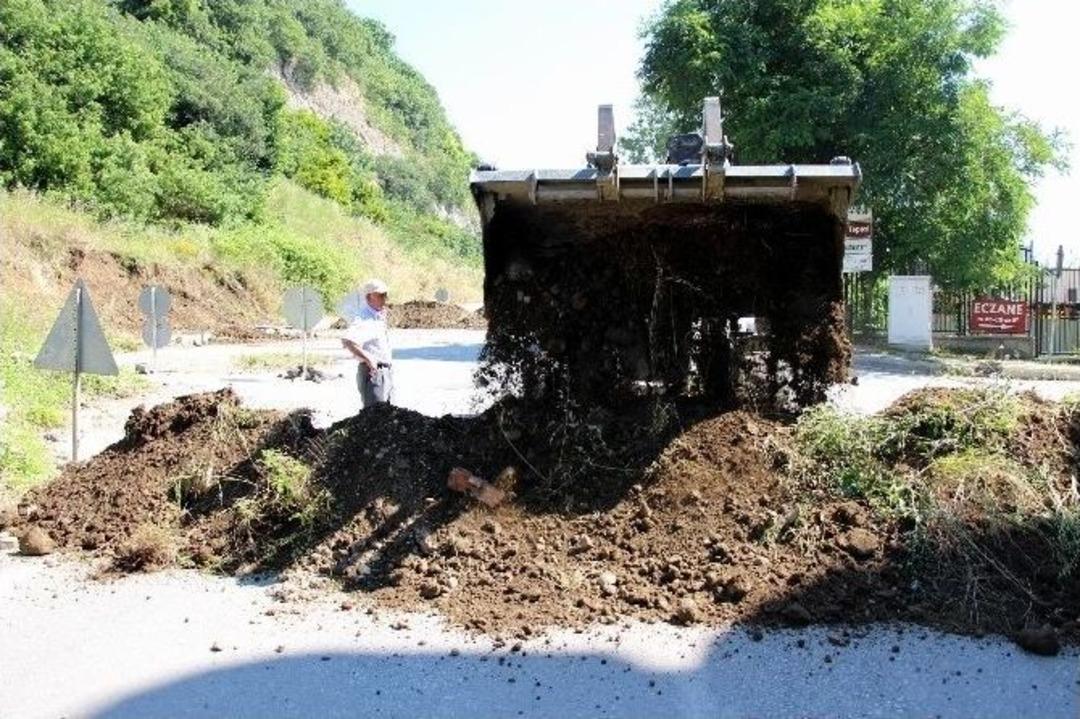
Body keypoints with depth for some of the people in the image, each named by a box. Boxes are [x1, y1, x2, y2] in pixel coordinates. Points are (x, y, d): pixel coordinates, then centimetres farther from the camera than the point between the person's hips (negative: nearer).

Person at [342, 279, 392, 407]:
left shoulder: (379, 317, 15)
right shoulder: (363, 319, -17)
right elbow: (347, 340, -34)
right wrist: (368, 359, -29)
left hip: (385, 372, 10)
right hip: (372, 372, -10)